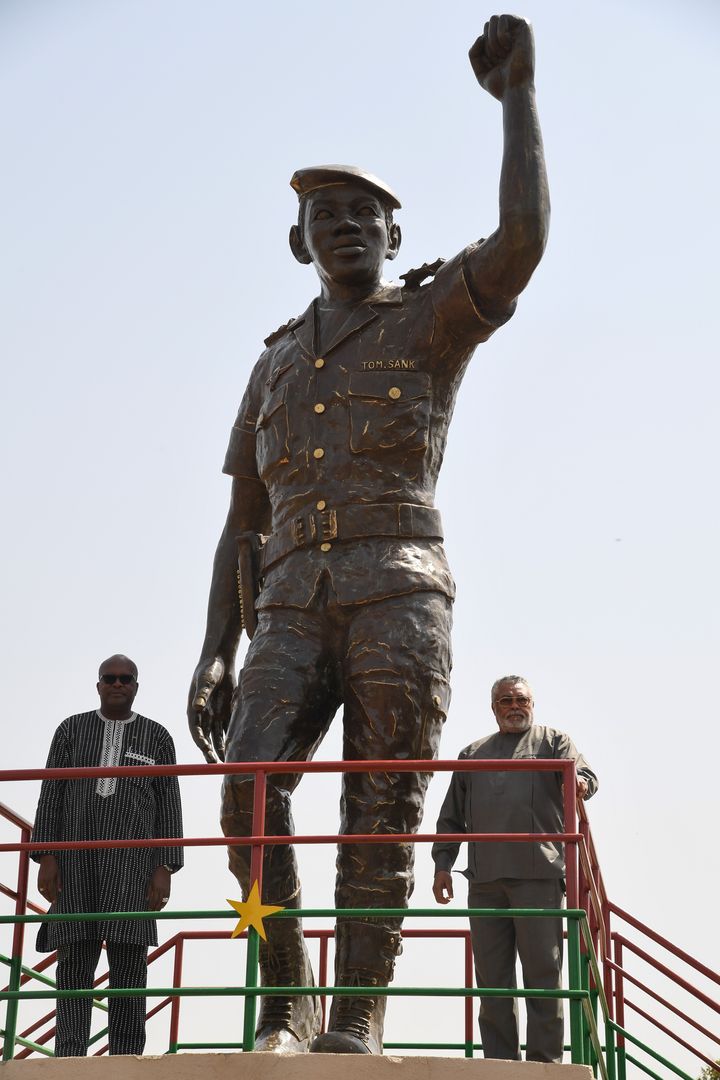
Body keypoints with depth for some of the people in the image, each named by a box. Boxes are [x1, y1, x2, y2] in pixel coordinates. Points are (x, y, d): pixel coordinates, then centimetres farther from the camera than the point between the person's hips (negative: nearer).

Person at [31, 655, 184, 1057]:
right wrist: (46, 857, -7)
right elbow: (52, 795, 4)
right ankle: (70, 1063, -7)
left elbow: (168, 805, 4)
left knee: (128, 959, -8)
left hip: (131, 854, -1)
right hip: (77, 853, 1)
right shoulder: (72, 730, 8)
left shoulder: (157, 736, 7)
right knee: (75, 957, -6)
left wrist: (165, 868, -5)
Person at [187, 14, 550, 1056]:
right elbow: (242, 526, 19)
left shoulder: (432, 316, 12)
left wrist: (516, 91, -4)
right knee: (251, 793, -15)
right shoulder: (276, 365, 24)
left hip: (401, 593, -3)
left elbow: (523, 238, -11)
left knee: (381, 810, -9)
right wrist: (215, 654, 7)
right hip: (294, 609, 3)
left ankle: (357, 1019, -5)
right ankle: (286, 1004, -3)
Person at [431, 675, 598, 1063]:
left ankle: (543, 1064, -5)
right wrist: (442, 864, 11)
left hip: (538, 874, -3)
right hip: (485, 879, 4)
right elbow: (451, 817, 23)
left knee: (542, 970, -7)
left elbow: (582, 775, -3)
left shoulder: (553, 741, 15)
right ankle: (500, 1064, 7)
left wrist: (579, 782, -27)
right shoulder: (472, 755, 24)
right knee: (492, 977, 3)